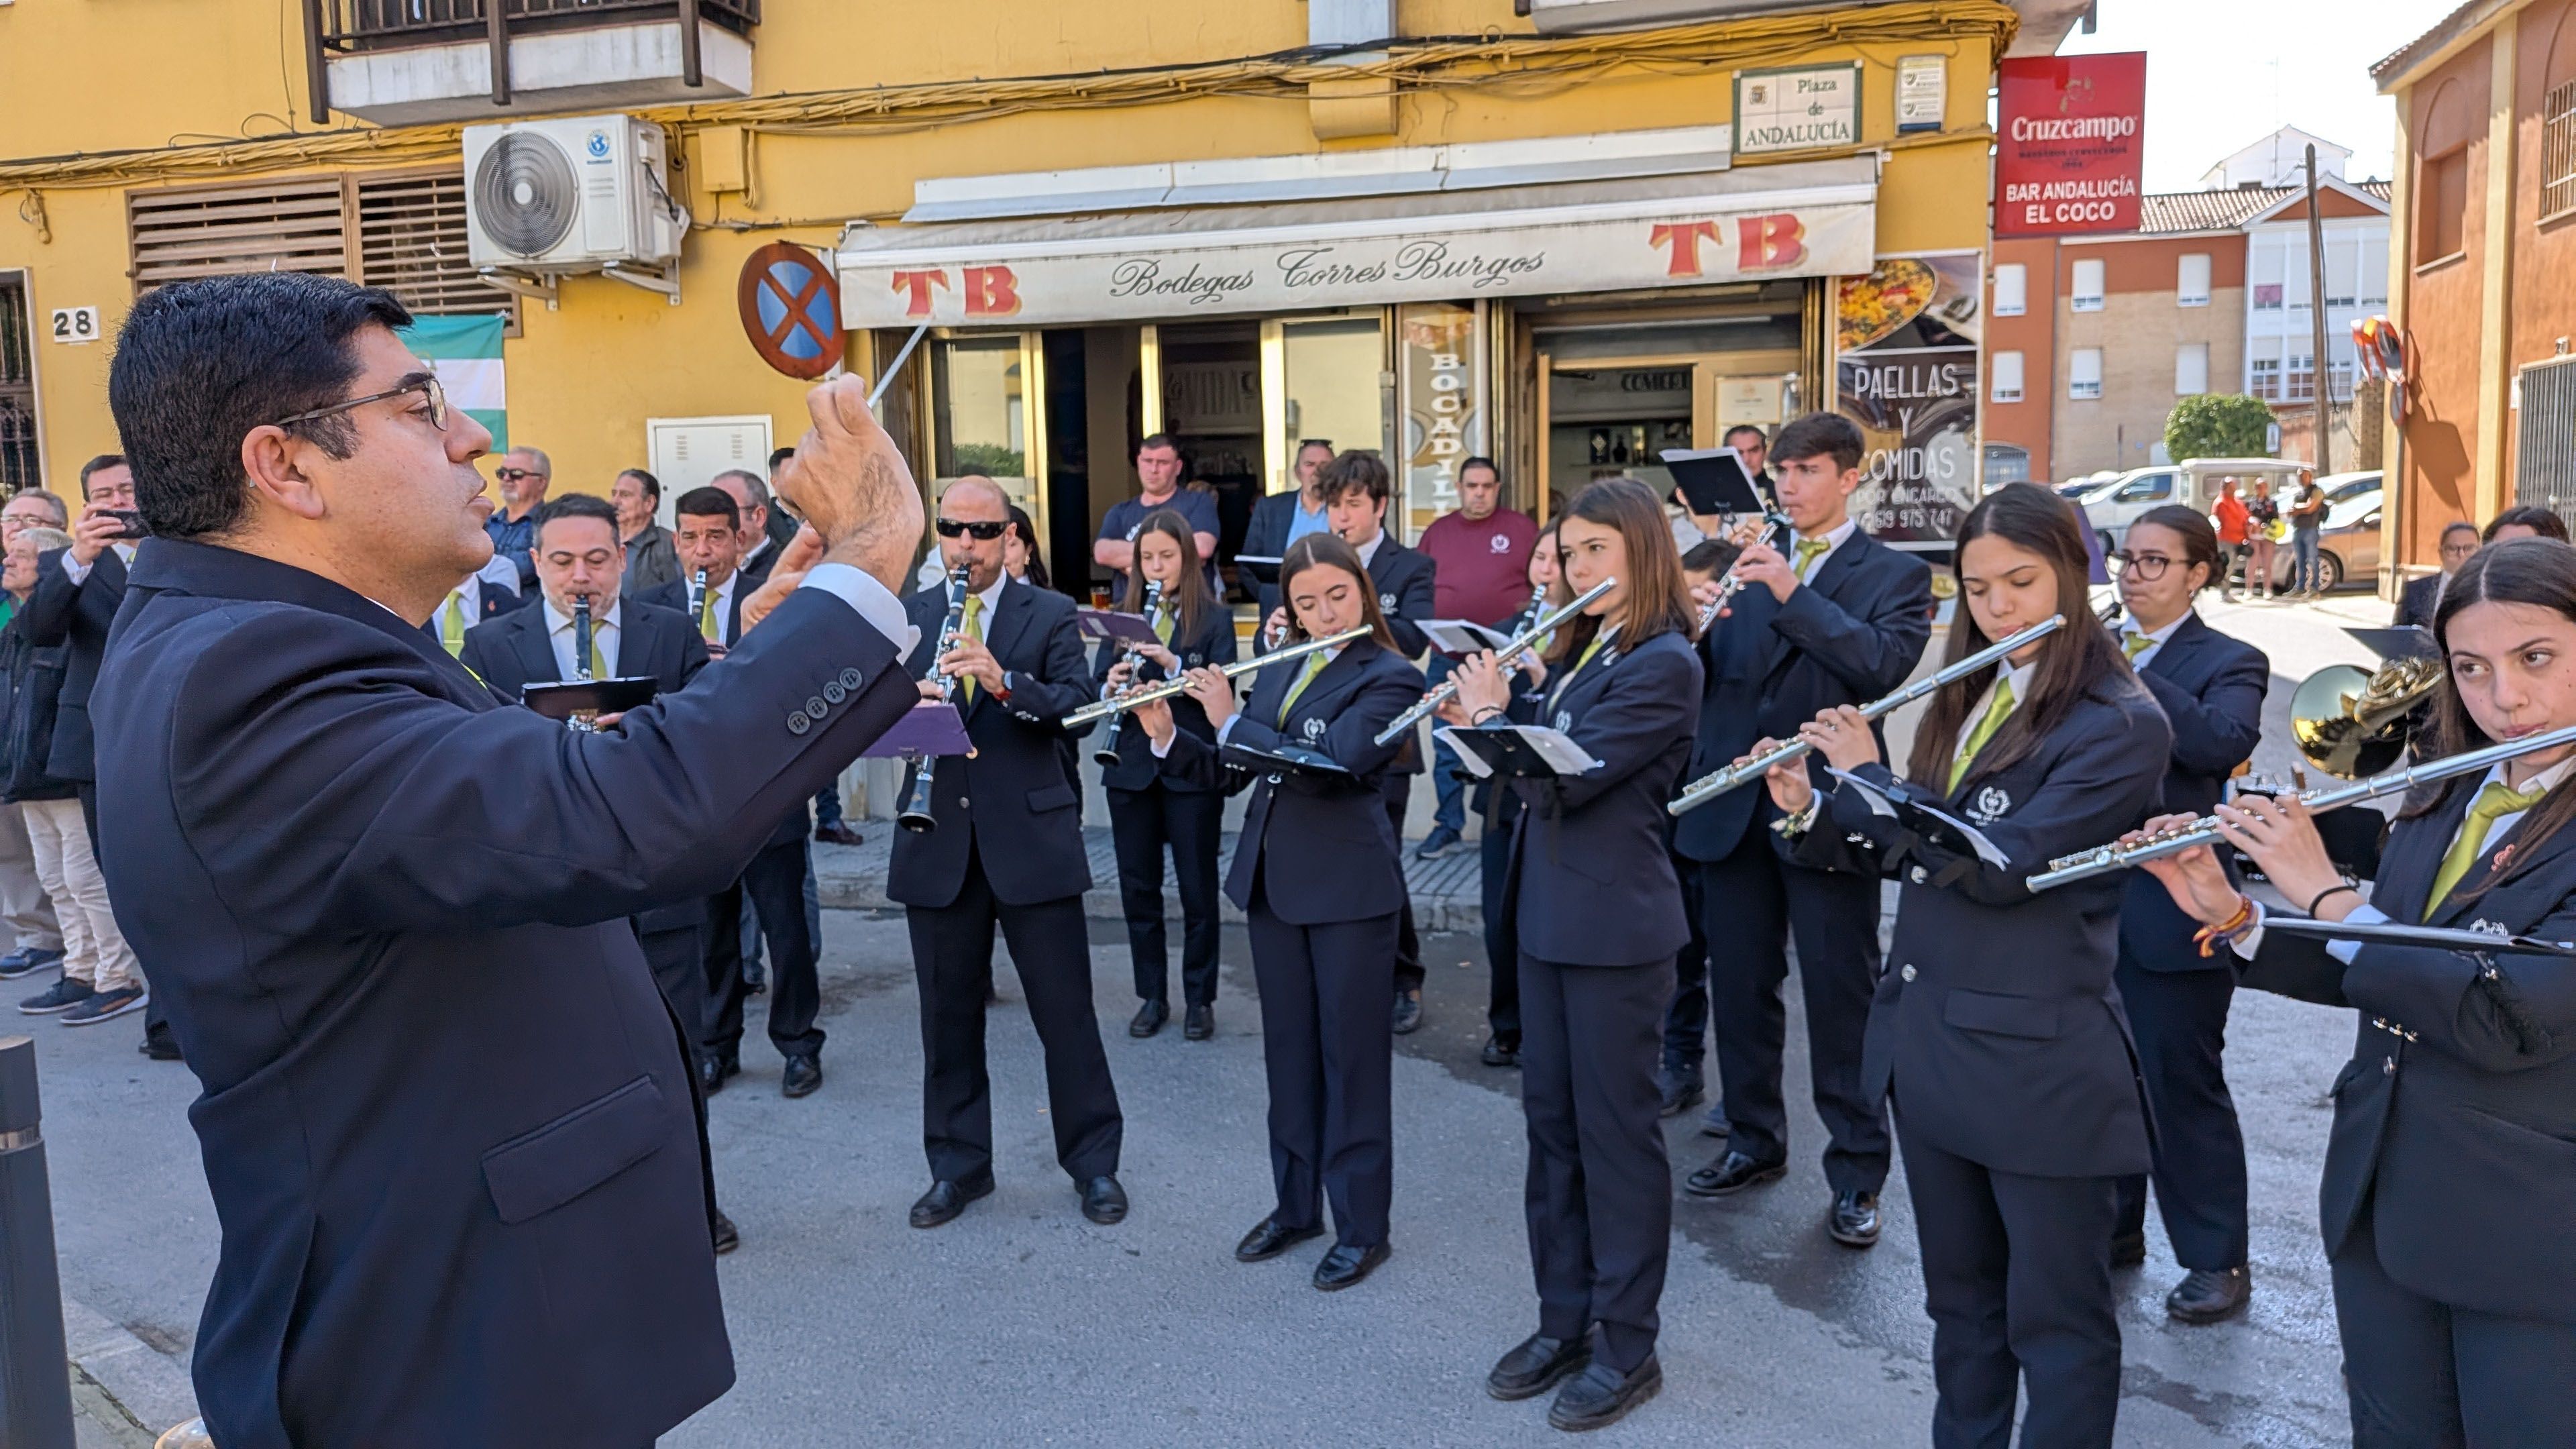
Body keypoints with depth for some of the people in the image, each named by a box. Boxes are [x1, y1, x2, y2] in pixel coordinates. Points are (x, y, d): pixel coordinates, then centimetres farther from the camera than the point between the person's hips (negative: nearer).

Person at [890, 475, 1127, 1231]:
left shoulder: (1051, 615, 2)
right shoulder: (905, 617, 9)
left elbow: (1077, 703, -11)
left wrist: (1004, 681, -28)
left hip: (1033, 837, -2)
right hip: (937, 843, 3)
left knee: (1065, 1009, 4)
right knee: (948, 1013, 11)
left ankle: (1094, 1161, 19)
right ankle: (958, 1166, 27)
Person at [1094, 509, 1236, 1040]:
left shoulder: (1214, 618, -1)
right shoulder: (1123, 616, 9)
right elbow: (1097, 685, 4)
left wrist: (1173, 666, -25)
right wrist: (1112, 685, -18)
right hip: (1131, 769, 3)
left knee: (1198, 888, 5)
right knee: (1138, 888, 9)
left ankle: (1199, 999, 17)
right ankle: (1152, 996, 22)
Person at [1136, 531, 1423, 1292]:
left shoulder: (1390, 678, -10)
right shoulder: (1278, 674, 10)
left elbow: (1329, 764, -23)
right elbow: (1229, 772, 10)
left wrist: (1231, 721, -17)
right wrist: (1167, 736, -6)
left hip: (1349, 888, -6)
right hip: (1271, 880, 6)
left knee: (1352, 1054, 3)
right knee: (1289, 1049, 15)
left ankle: (1363, 1225, 15)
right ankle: (1295, 1204, 28)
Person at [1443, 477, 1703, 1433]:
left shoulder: (1663, 664, -15)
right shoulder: (1581, 649, 12)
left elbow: (1567, 777, -21)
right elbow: (1539, 761, 13)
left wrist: (1492, 714, -8)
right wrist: (1489, 715, -3)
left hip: (1615, 926, -9)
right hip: (1547, 915, 9)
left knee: (1616, 1131, 3)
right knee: (1551, 1120, 15)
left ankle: (1626, 1347, 17)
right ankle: (1564, 1319, 28)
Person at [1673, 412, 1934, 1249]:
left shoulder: (1894, 575, 1)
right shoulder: (1746, 567, 14)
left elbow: (1884, 664, -18)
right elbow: (1707, 676, 6)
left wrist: (1793, 593, -24)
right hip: (1732, 806, 5)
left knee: (1841, 995, 2)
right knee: (1739, 984, 13)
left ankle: (1857, 1173, 14)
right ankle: (1754, 1141, 29)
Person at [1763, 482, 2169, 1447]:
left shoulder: (2121, 725, -13)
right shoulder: (1964, 703, 11)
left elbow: (1996, 864, -23)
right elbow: (1905, 855, 14)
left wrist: (1866, 775, -15)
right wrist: (1810, 814, -2)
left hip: (2039, 1065, -7)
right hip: (1927, 1042, 7)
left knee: (2054, 1318, 7)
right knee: (1960, 1296, 20)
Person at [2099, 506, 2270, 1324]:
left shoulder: (2229, 663, -5)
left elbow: (2225, 741, -25)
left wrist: (2123, 674, -29)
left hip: (2172, 906, -5)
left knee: (2183, 1086, 3)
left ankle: (2218, 1259, 17)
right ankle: (2110, 1229, 32)